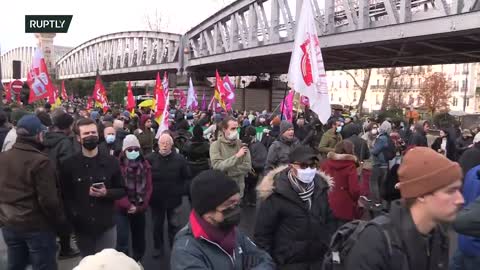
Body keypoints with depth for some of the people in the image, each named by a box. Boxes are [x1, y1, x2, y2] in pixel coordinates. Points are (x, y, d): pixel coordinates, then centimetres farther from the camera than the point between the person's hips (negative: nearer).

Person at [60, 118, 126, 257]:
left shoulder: (111, 162, 0)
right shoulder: (69, 164, -2)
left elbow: (122, 190, 4)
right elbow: (65, 195, 2)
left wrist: (106, 193, -15)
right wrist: (72, 216, -11)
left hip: (106, 226, 0)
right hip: (81, 226, 0)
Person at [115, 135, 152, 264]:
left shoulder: (145, 165, 2)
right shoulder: (118, 165, -9)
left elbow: (148, 188, 1)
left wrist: (140, 206, -8)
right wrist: (128, 205, -18)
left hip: (139, 209, 4)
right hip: (122, 209, -4)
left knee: (139, 238, 16)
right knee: (122, 240, -10)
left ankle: (137, 262, 36)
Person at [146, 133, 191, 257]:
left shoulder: (179, 159, -8)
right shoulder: (149, 158, -8)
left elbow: (187, 178, 0)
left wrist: (182, 191, -8)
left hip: (174, 199, -1)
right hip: (156, 199, 1)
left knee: (175, 225, 10)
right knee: (157, 225, 16)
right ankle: (158, 248, 35)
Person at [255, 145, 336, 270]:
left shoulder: (321, 188, 0)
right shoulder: (277, 194, -17)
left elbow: (330, 220, 12)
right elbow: (262, 232, -12)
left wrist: (328, 247, 7)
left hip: (318, 259, 5)